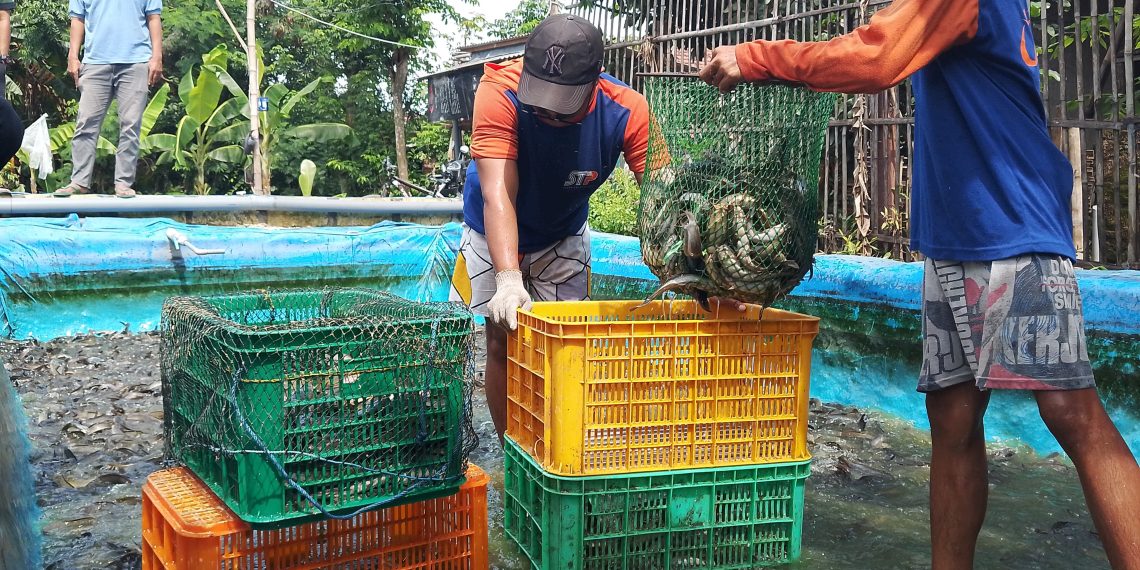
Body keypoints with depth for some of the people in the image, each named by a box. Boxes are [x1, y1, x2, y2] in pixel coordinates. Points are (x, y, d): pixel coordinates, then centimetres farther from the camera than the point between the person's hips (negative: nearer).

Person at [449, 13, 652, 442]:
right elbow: (497, 194, -41)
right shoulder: (501, 92, -34)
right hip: (494, 235, -1)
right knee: (503, 343, -1)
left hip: (564, 237, 2)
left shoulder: (627, 112, -28)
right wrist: (508, 278, -52)